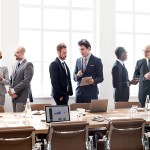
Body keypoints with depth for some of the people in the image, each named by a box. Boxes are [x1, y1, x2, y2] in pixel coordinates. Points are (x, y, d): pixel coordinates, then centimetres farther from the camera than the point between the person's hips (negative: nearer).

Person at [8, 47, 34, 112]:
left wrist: (14, 90, -14)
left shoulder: (28, 65, -8)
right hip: (14, 97, 7)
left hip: (23, 97, -7)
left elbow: (26, 81, -16)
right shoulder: (15, 65, 18)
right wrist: (10, 90, 0)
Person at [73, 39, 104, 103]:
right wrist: (77, 76, -9)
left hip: (91, 92, -3)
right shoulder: (78, 60, 11)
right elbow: (74, 77, 14)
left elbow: (101, 78, -2)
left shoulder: (97, 60, -1)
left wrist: (93, 81, -22)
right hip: (79, 92, 4)